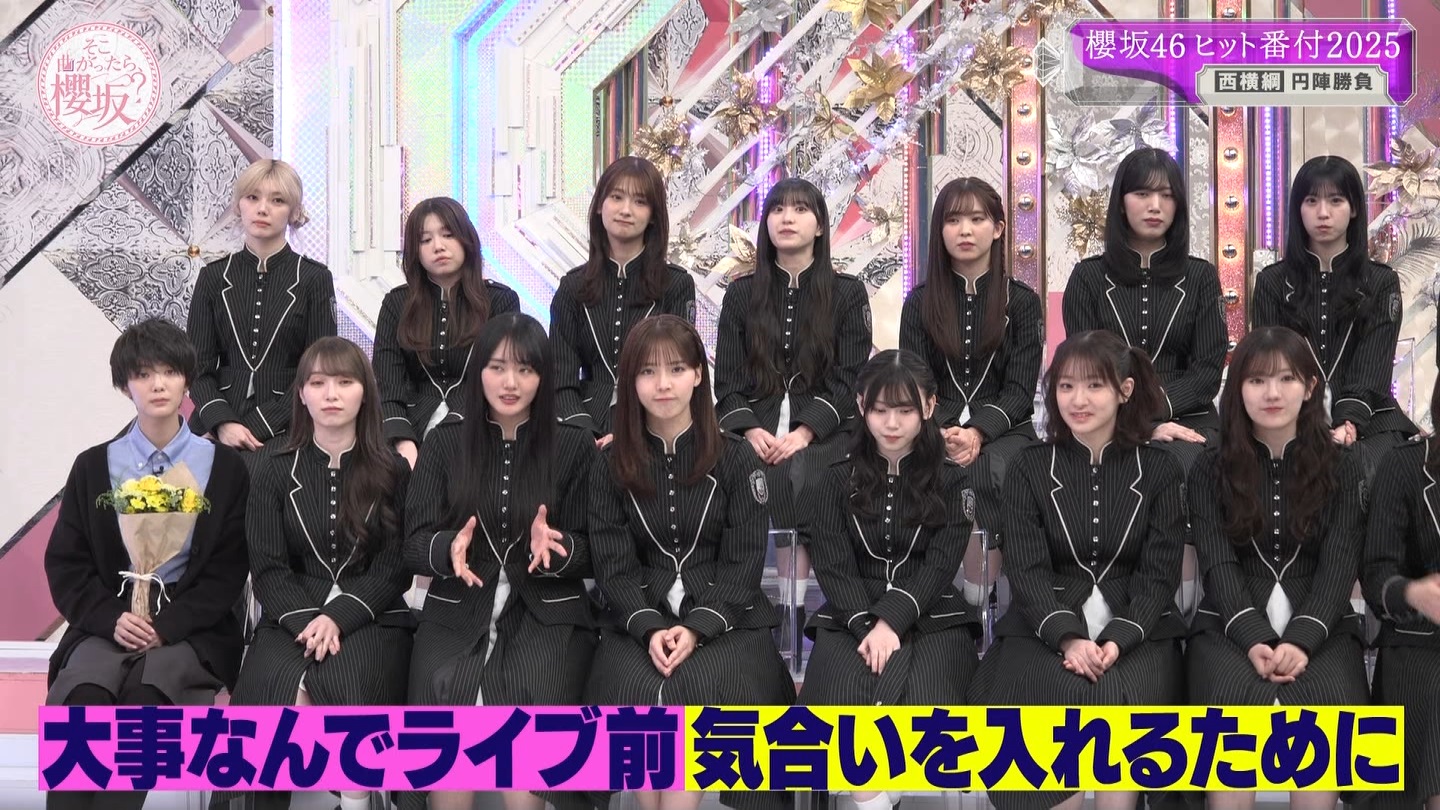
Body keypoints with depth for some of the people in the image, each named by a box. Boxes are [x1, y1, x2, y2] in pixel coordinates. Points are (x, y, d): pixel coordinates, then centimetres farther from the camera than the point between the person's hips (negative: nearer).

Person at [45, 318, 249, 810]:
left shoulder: (223, 467, 8)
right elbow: (65, 564, 9)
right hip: (109, 622, 1)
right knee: (80, 698, -31)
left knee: (147, 695, -33)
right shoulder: (93, 466, 12)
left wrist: (168, 625, -11)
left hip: (191, 627, -1)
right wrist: (111, 617, -10)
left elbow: (229, 569, 4)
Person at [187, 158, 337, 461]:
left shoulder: (314, 279, 4)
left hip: (285, 428, -2)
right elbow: (198, 365, 7)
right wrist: (222, 423, -11)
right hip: (216, 425, 2)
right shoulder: (214, 277, 11)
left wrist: (256, 428, -9)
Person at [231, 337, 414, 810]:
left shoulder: (393, 470, 5)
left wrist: (339, 618, -16)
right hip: (292, 616, 1)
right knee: (276, 691, -32)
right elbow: (267, 568, 3)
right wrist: (307, 621, -16)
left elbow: (395, 569, 0)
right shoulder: (275, 469, 8)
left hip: (370, 616, -1)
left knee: (348, 686, -34)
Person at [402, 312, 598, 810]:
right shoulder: (445, 442, 6)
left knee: (531, 706, -31)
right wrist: (449, 549, -21)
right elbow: (414, 544, 2)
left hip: (547, 612, -1)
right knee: (447, 705, -28)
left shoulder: (574, 446, 4)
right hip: (458, 609, 1)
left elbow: (590, 554, 4)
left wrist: (554, 547, -19)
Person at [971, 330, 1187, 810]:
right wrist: (1068, 638, -20)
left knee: (1125, 698, -31)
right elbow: (1026, 569, -2)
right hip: (1047, 626, 0)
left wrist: (1117, 640, -18)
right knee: (1066, 697, -32)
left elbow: (1159, 574, 1)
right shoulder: (1030, 469, 8)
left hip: (1136, 628, 0)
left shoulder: (1159, 470, 8)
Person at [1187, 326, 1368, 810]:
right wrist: (1254, 638, -18)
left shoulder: (1342, 469, 11)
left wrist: (1302, 639, -18)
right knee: (1237, 709, -32)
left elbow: (1340, 565, 0)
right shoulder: (1211, 470, 10)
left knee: (1325, 713, -32)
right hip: (1231, 624, 0)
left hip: (1321, 624, 0)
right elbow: (1218, 564, -1)